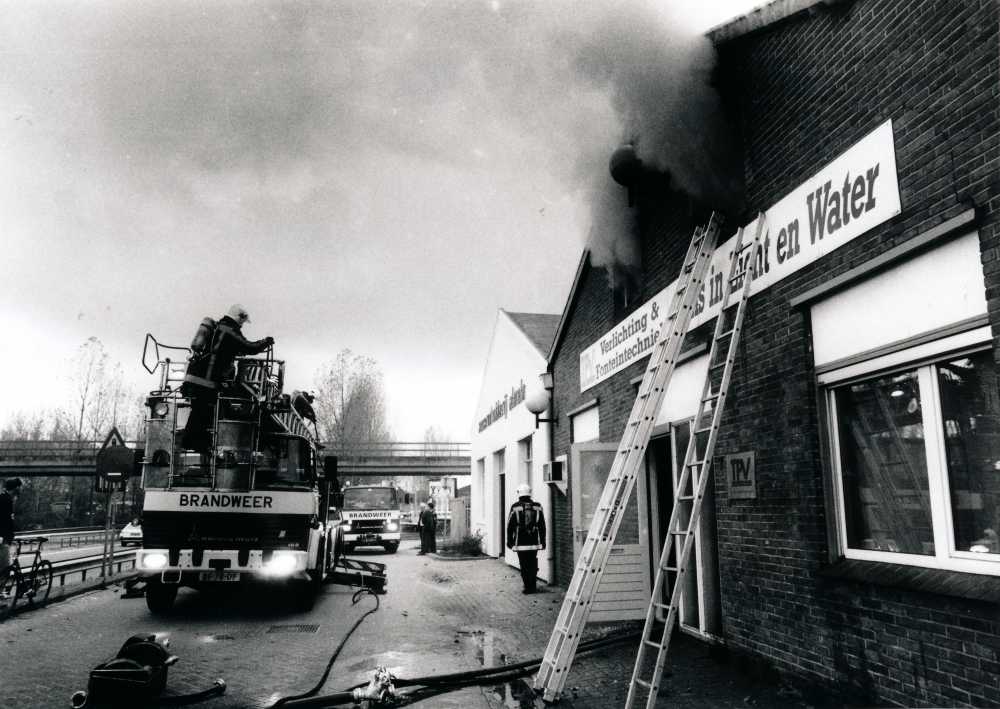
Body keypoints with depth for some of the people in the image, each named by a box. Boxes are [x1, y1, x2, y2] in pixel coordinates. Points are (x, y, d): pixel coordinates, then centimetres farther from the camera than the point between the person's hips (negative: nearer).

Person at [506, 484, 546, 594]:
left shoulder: (515, 507, -7)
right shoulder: (538, 507, 3)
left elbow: (510, 526, -2)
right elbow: (542, 526, 8)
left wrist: (509, 541, 6)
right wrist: (542, 541, 15)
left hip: (520, 542, -3)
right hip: (534, 542, 3)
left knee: (524, 565, 3)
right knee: (533, 564, 14)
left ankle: (528, 587, 3)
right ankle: (533, 587, 17)